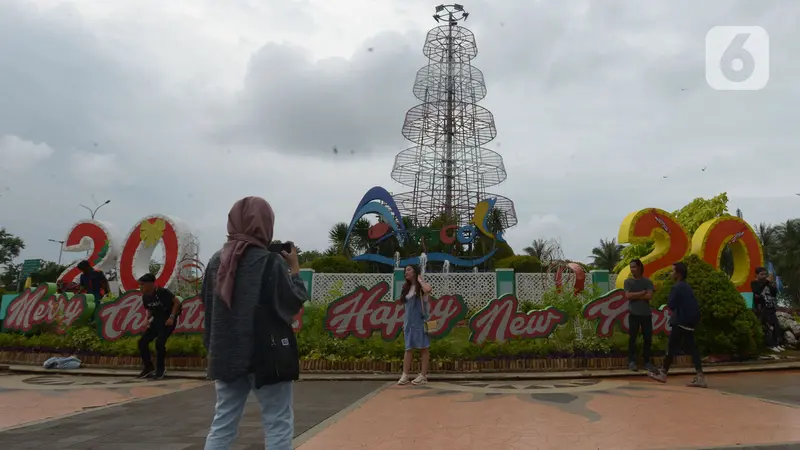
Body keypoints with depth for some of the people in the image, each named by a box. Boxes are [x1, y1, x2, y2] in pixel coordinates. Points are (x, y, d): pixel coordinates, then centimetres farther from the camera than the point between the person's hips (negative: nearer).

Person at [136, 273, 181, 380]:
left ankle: (161, 369, -2)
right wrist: (148, 319, -1)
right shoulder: (145, 297, 3)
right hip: (156, 320, 8)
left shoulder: (162, 292, -19)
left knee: (159, 342, -23)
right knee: (142, 342, -3)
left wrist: (172, 317, -21)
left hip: (167, 320, -8)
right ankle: (149, 367, 12)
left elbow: (177, 301, -16)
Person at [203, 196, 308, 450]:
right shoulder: (270, 262, -14)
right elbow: (296, 301, -6)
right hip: (266, 354, -5)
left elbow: (208, 302, 14)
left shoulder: (217, 261, 4)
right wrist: (294, 266, 3)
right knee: (278, 424, 6)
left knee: (223, 423, 14)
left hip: (226, 353, 6)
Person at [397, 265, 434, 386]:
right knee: (408, 348, 6)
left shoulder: (421, 287, -5)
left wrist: (420, 280, -15)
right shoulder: (406, 288, 15)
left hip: (420, 322, -7)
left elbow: (429, 289, -31)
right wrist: (404, 322, 16)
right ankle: (405, 375, 7)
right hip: (409, 322, 7)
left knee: (423, 348, -1)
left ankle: (423, 375, 2)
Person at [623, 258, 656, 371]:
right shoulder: (628, 281, 2)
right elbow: (628, 296, -12)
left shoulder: (647, 281, 3)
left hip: (646, 314, 1)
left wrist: (635, 296, -10)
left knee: (648, 338, 5)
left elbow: (650, 296, -10)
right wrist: (643, 292, -10)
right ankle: (631, 361, 6)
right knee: (632, 338, 1)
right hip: (634, 314, -1)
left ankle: (646, 361, 16)